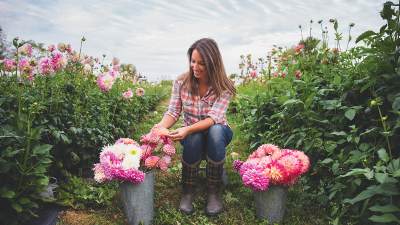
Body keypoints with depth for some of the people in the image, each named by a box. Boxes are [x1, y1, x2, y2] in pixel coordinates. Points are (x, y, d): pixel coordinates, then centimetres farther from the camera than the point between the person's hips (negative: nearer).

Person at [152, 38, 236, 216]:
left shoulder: (224, 87, -18)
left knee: (215, 130, -37)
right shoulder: (181, 82, -10)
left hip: (217, 134, -1)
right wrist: (162, 126, -34)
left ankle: (214, 192, -23)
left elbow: (213, 118, -30)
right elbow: (173, 112, -11)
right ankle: (187, 191, -14)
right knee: (194, 139, -35)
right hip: (192, 134, 1)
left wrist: (187, 129, -47)